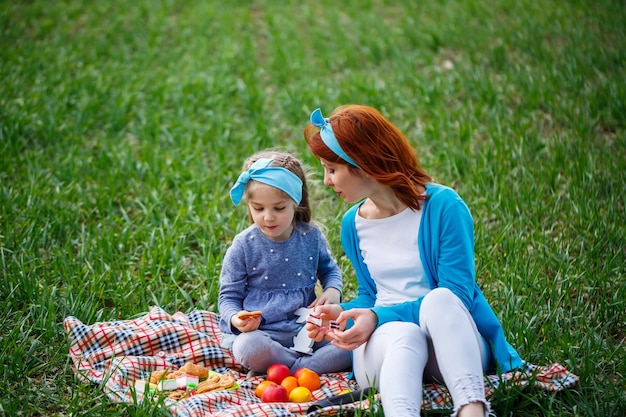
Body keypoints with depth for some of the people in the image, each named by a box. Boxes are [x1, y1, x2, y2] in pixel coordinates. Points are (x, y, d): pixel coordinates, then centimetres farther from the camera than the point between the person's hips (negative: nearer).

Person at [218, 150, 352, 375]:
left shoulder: (311, 236, 3)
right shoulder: (243, 246, -5)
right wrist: (235, 318, -21)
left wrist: (333, 290, -1)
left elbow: (329, 269, 22)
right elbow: (228, 296, 2)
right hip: (260, 331, -3)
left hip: (307, 328, 3)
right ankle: (315, 364, -21)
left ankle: (291, 370, -23)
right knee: (248, 348, -38)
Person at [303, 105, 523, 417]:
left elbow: (456, 295, -12)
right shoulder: (353, 225, 13)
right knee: (403, 337, -36)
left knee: (440, 299, -38)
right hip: (384, 344, 3)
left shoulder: (442, 205, -7)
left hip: (454, 342, -2)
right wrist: (344, 312, -1)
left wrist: (380, 317, -19)